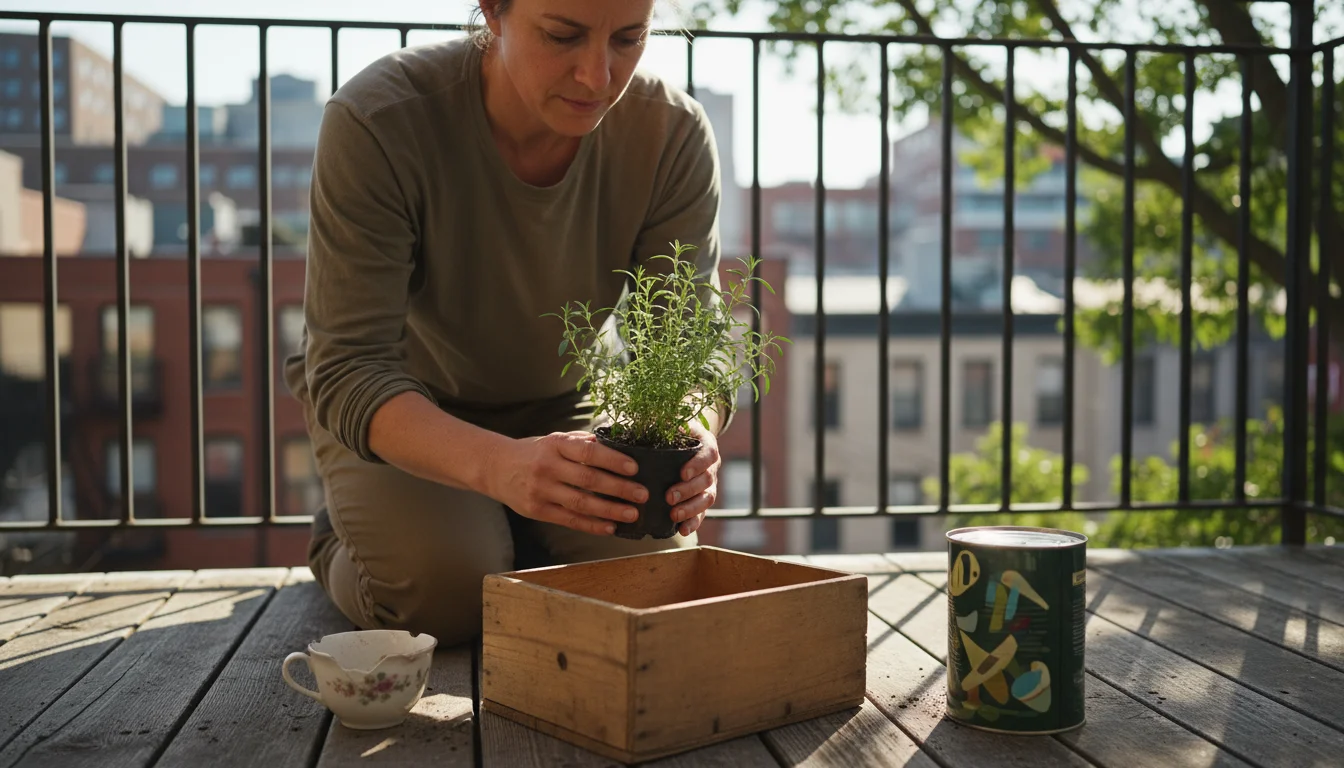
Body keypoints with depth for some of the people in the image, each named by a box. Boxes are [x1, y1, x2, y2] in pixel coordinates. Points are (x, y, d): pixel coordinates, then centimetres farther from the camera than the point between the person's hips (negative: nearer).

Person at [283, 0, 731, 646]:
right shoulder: (374, 123, -32)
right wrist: (498, 464, -55)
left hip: (560, 401, 3)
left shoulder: (673, 133, -23)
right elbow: (349, 372, -35)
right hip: (397, 404, -3)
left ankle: (508, 537, 19)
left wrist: (692, 434, -47)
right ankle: (340, 540, 13)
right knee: (446, 593, -25)